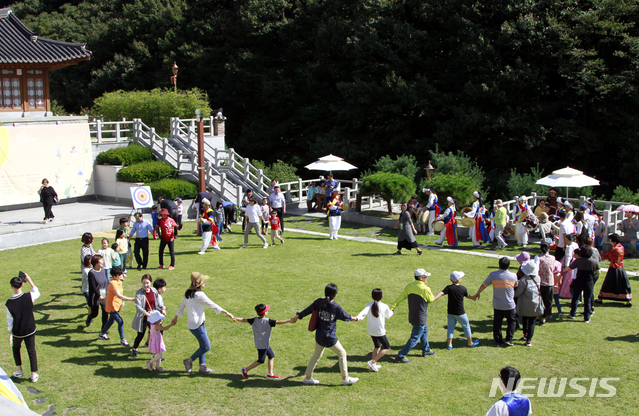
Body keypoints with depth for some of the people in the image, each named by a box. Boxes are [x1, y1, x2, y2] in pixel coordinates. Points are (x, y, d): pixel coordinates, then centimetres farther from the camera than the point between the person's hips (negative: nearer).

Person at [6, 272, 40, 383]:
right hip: (30, 330, 1)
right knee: (31, 351, 12)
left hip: (17, 332, -1)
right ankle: (34, 374, 14)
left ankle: (19, 370, 30)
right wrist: (30, 281, 12)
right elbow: (37, 292, 8)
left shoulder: (9, 303, -19)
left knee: (16, 348, 26)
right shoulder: (29, 297, -18)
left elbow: (10, 321, -9)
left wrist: (10, 334, 3)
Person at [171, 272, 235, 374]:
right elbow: (213, 305, -16)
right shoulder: (199, 295, -19)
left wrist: (175, 318, 32)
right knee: (206, 346, 1)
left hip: (192, 323, 9)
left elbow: (181, 306, 17)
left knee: (203, 345, 15)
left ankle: (202, 367, 19)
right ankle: (189, 361, 11)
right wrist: (227, 313, -10)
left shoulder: (188, 293, 7)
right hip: (197, 325, -9)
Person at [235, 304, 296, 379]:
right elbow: (278, 322, -23)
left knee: (271, 356, 16)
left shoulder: (254, 320, -1)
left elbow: (244, 320, 2)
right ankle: (245, 370, 10)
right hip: (263, 344, -8)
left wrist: (235, 319, 16)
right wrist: (290, 320, -23)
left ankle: (270, 373, 20)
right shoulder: (268, 321, -19)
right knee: (261, 361, 4)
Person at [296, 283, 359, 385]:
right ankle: (345, 379, 19)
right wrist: (354, 318, 23)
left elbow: (308, 310, 3)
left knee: (317, 355, 21)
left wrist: (298, 316, 18)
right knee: (342, 354, 13)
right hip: (330, 338, -5)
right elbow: (345, 316, 2)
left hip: (319, 336, 5)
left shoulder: (319, 302, -6)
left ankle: (307, 378, 27)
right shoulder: (336, 307, -15)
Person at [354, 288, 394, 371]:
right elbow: (388, 316, 11)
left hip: (371, 330, 5)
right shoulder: (384, 307, -10)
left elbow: (364, 312, -26)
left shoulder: (369, 305, -5)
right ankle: (373, 361, -3)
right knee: (387, 348, 8)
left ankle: (374, 365, 25)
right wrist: (392, 311, 32)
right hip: (380, 331, -5)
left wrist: (357, 318, -39)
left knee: (377, 347, 24)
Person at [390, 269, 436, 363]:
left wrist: (392, 307, -8)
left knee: (424, 330, 30)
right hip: (420, 318, -8)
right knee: (414, 339, -1)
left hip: (412, 315, 8)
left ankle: (426, 350, 44)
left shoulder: (409, 286, -3)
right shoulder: (425, 289, -21)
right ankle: (400, 356, -1)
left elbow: (400, 297, -7)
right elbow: (431, 299, -4)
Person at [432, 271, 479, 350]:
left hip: (450, 313, 1)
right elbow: (468, 296, 11)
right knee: (466, 326, 16)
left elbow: (441, 293, -25)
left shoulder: (449, 288, -10)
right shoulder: (463, 289, -7)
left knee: (451, 327, 11)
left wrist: (433, 299, -29)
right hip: (460, 313, -1)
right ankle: (470, 343, 28)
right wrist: (474, 298, 31)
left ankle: (449, 344, 11)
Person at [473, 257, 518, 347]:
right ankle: (508, 339, 10)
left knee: (497, 322, 11)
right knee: (511, 321, 16)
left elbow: (483, 285, -2)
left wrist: (477, 293, 15)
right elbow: (515, 287, 8)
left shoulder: (493, 275, -12)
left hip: (497, 305, 1)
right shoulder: (513, 276, -10)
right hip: (509, 305, 0)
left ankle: (498, 341, 15)